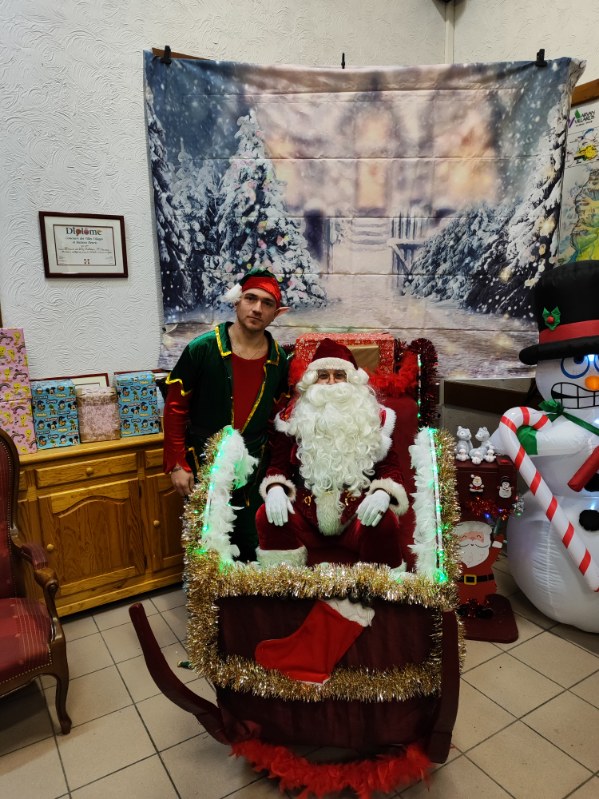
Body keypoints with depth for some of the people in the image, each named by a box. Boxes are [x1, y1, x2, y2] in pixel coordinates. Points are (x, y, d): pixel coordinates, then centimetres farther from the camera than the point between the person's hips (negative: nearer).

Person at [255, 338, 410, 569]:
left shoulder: (373, 416, 7)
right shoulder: (293, 416, 9)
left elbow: (390, 466, 3)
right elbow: (279, 464, 8)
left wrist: (382, 494, -19)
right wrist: (275, 489, -15)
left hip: (358, 511, 0)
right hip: (306, 512, 1)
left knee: (384, 523, -31)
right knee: (267, 517, -26)